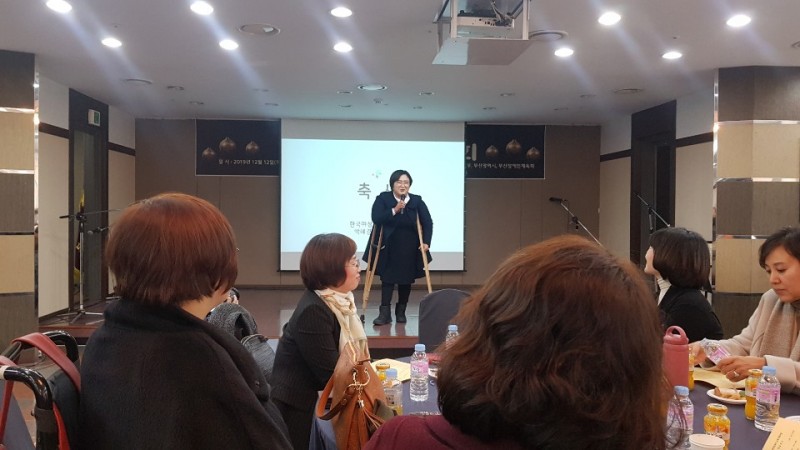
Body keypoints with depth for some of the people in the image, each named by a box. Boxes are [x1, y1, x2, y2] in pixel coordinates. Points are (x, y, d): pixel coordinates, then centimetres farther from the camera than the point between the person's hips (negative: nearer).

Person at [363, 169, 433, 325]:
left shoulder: (417, 201, -1)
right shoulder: (382, 199, -7)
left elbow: (427, 222, -1)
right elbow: (376, 218, -21)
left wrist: (426, 242, -12)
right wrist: (394, 210, -30)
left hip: (409, 248, 2)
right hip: (388, 247, -2)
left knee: (406, 279, 8)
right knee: (387, 278, -5)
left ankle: (401, 312, 21)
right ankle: (385, 313, -3)